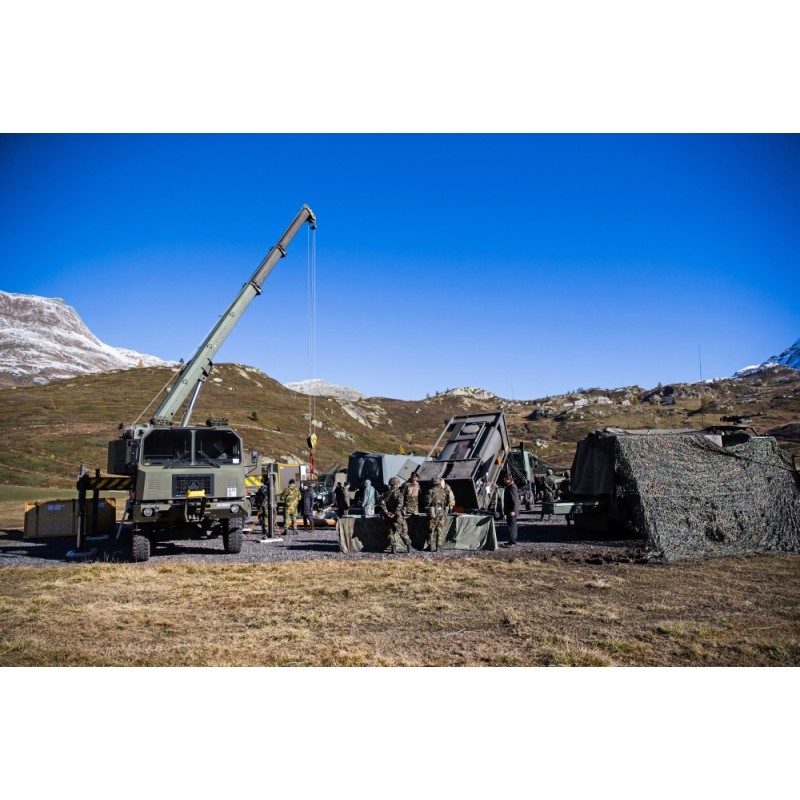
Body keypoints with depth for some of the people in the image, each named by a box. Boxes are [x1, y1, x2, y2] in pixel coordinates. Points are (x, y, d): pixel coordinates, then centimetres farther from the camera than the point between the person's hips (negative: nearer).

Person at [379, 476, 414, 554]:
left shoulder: (386, 493, 6)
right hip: (397, 516, -4)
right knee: (403, 532, 4)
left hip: (389, 516, 4)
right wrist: (395, 513, -17)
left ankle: (393, 549, 9)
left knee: (391, 532, 11)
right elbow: (400, 504, -22)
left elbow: (382, 503, -3)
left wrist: (386, 512, -4)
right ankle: (409, 547, 5)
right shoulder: (398, 492, -9)